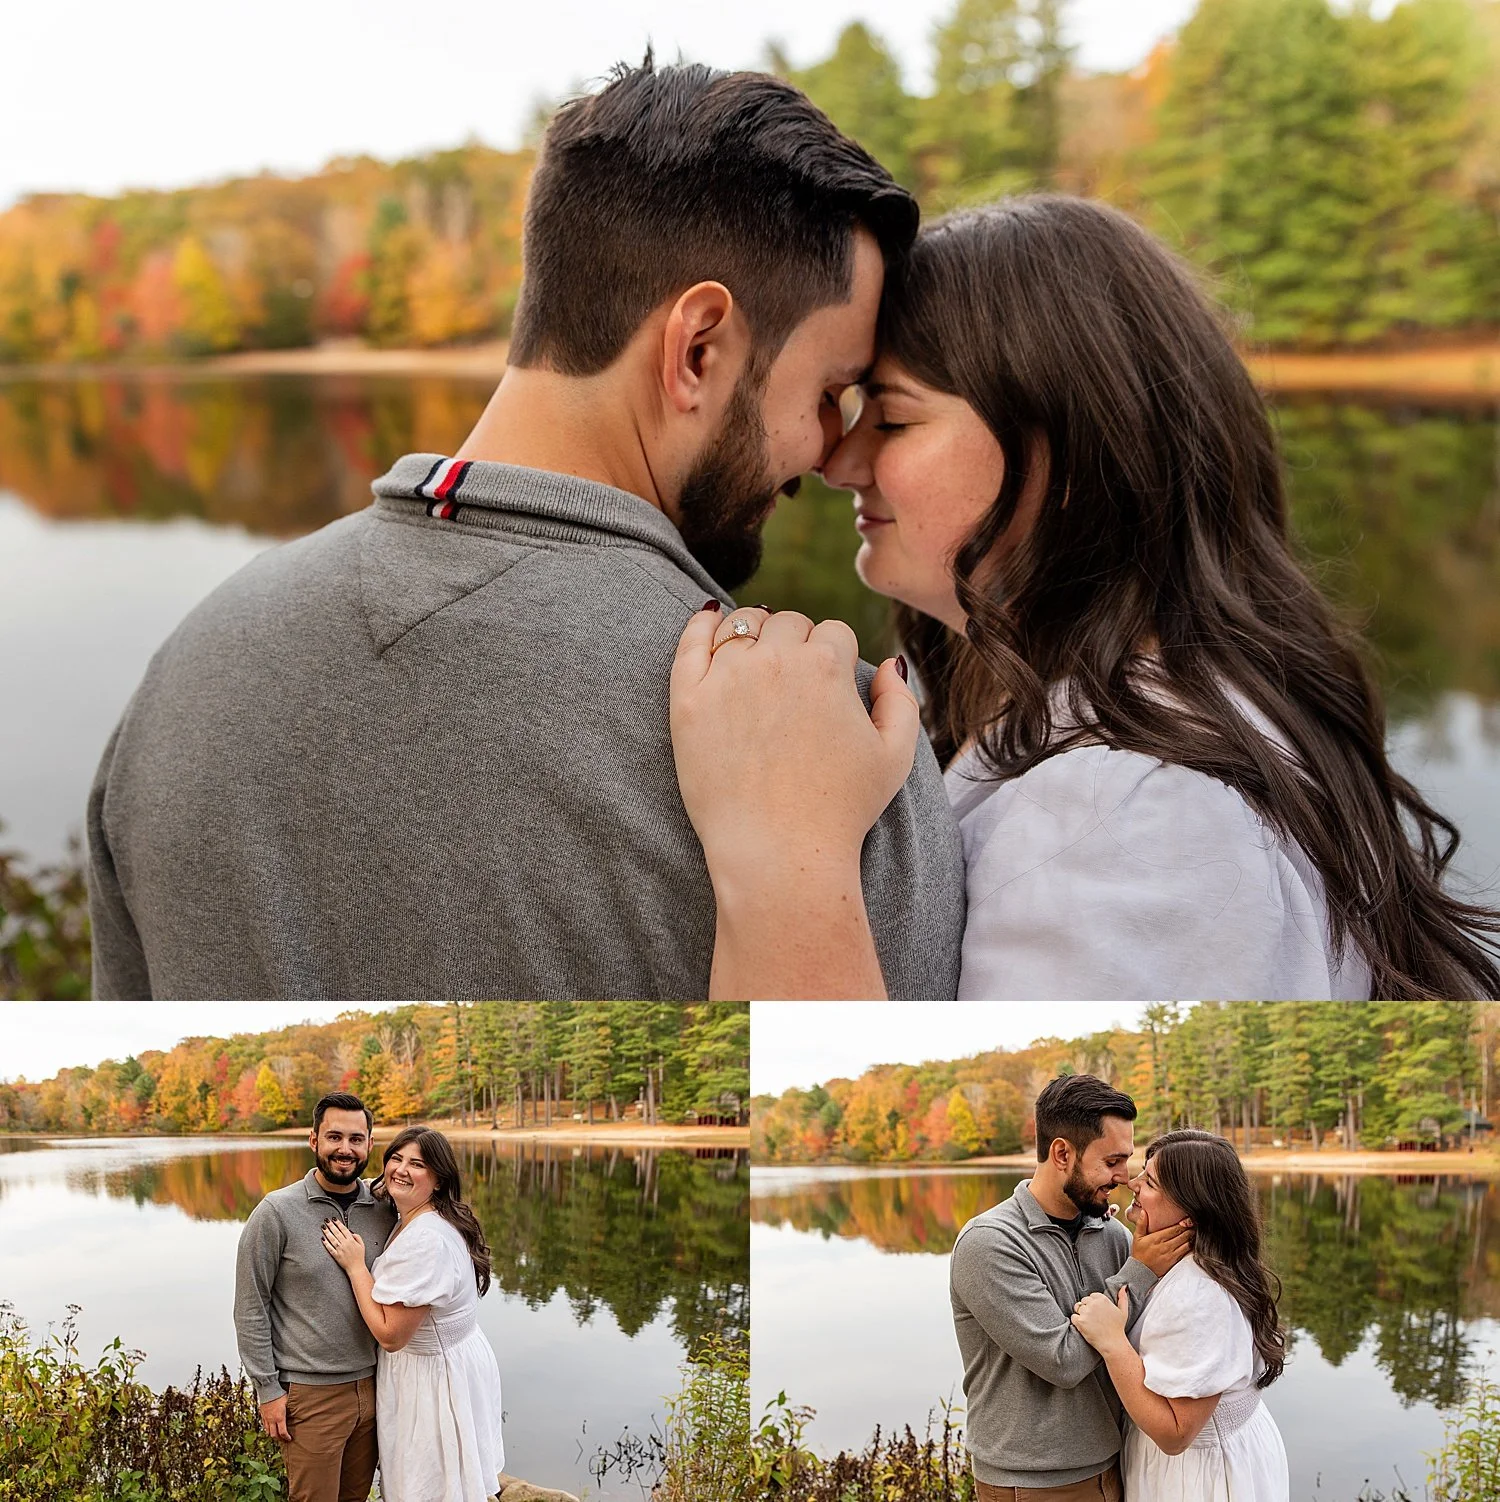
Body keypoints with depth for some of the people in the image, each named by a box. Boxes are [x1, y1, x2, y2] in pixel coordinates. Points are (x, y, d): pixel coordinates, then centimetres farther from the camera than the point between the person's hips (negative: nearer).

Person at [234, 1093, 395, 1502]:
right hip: (311, 1393, -4)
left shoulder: (384, 1210, 3)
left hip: (372, 1387, 4)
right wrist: (268, 1390, -8)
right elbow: (250, 1309, -6)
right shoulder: (277, 1212, -9)